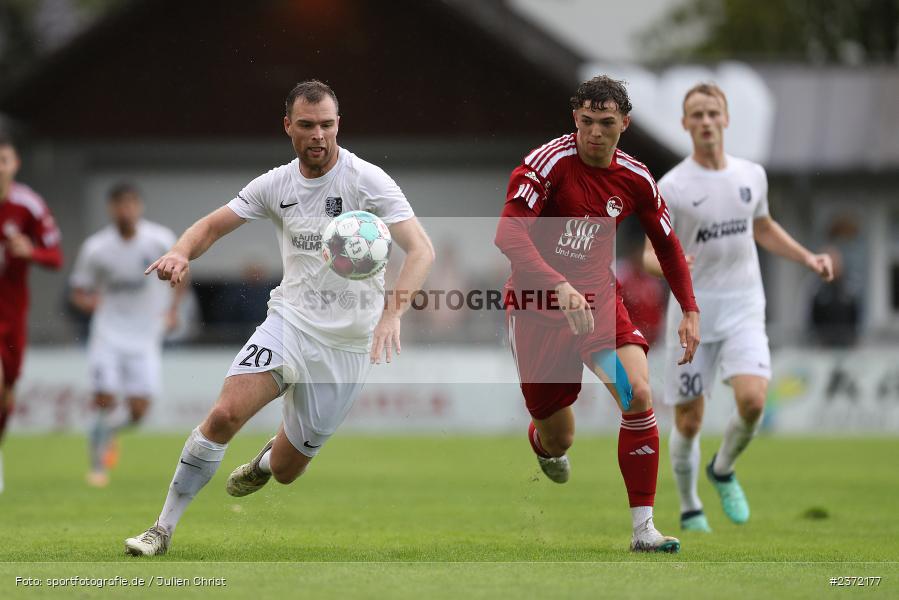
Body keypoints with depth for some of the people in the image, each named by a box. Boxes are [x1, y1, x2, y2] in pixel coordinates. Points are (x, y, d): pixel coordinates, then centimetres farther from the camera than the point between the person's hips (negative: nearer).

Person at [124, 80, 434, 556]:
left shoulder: (367, 180, -12)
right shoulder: (276, 184, 1)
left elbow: (420, 249, -20)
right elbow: (213, 225, 9)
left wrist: (393, 312, -36)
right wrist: (181, 253, -15)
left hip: (347, 344, -2)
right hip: (290, 321, 2)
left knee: (285, 469, 5)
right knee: (226, 413, -24)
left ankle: (266, 463, 45)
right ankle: (162, 529, -13)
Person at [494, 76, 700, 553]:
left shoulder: (635, 179, -2)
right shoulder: (550, 161, -17)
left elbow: (666, 244, 14)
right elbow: (508, 234, -27)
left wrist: (690, 310, 7)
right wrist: (560, 285, -40)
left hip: (598, 299, 3)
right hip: (538, 302, -3)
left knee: (639, 394, -22)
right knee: (558, 439, 3)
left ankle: (643, 528, -17)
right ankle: (541, 442, 46)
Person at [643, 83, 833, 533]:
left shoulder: (752, 175, 6)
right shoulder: (672, 187, -7)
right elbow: (650, 254, -7)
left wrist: (808, 258, 12)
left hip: (743, 309, 2)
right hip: (693, 311, -2)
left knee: (752, 399, -20)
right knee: (689, 420, 1)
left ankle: (723, 470, 10)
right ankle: (690, 509, 25)